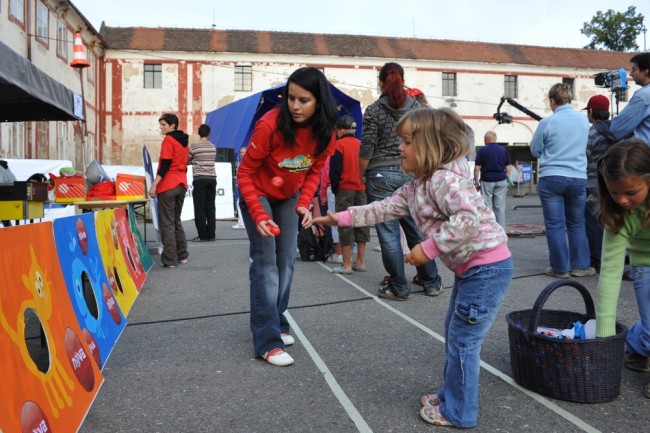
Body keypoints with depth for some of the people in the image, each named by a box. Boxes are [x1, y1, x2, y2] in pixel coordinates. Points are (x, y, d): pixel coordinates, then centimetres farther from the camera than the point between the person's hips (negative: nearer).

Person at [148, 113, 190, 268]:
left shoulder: (168, 140, -8)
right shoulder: (184, 141, 16)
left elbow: (165, 164, -15)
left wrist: (154, 184, -16)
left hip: (168, 186, -8)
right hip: (181, 184, 8)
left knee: (166, 223, -4)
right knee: (176, 221, 16)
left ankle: (170, 259, -5)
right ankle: (182, 255, 18)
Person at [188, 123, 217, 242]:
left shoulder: (193, 146, -6)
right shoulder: (213, 147, 8)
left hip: (200, 179, -4)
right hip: (212, 179, 4)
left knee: (200, 208, 0)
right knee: (210, 208, 6)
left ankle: (202, 235, 1)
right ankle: (211, 234, 8)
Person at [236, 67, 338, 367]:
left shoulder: (325, 132, -14)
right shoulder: (270, 124, -29)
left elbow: (314, 171, 1)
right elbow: (245, 173, -21)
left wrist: (304, 203, -14)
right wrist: (258, 215, -30)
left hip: (289, 198, 5)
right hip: (258, 195, -5)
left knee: (286, 261, 6)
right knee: (266, 262, -12)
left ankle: (276, 323, 22)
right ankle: (267, 341, -9)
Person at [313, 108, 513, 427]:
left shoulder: (444, 179, -22)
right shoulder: (415, 186, 9)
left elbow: (468, 218, -33)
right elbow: (385, 208, 10)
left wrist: (428, 248, -30)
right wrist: (340, 218, 7)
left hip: (488, 266, -10)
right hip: (469, 268, 10)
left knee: (463, 340, -1)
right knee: (454, 332, 20)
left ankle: (458, 412, 16)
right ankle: (450, 395, 37)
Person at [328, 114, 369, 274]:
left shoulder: (339, 145, -8)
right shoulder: (361, 144, 7)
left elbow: (334, 170, -11)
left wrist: (335, 188, -1)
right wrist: (363, 183, 15)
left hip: (345, 189, -5)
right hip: (361, 189, 5)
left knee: (345, 225, -1)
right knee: (361, 223, 10)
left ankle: (347, 265, 0)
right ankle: (360, 262, 15)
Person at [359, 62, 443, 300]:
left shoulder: (373, 110, -5)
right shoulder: (417, 107, 6)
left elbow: (366, 149, -7)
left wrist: (360, 175, 7)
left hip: (381, 175, -4)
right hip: (411, 174, 4)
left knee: (388, 233, 3)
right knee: (417, 229, 13)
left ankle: (399, 287, 11)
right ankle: (432, 282, 22)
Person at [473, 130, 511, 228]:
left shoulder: (482, 150, -3)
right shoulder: (503, 150, 7)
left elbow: (477, 168, -6)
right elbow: (508, 168, 7)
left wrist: (476, 183, 0)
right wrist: (507, 181, 15)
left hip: (487, 181, -3)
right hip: (501, 181, 3)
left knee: (487, 207, 1)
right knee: (500, 207, 6)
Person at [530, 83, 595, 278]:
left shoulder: (547, 122, -9)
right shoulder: (584, 120, 6)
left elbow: (535, 151, 3)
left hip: (551, 178, -4)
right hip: (578, 178, 4)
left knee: (555, 225, 3)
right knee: (577, 224, 15)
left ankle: (560, 268, 7)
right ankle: (580, 266, 17)